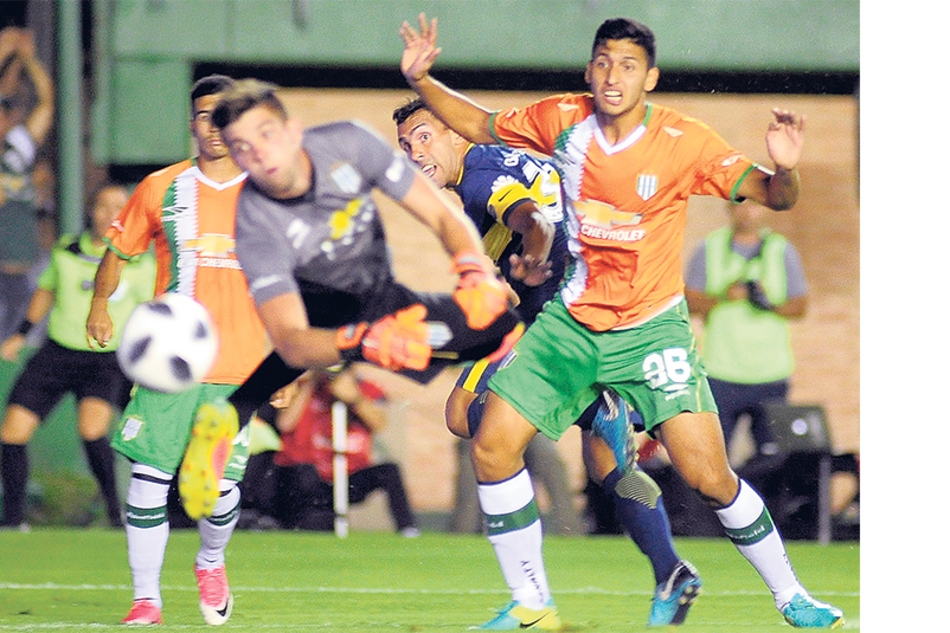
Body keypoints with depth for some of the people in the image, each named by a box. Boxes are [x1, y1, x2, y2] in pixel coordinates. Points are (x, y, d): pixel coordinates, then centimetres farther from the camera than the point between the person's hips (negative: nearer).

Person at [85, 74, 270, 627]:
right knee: (149, 479, -10)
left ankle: (211, 562, 28)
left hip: (239, 370, 0)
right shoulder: (161, 188, 5)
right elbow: (119, 250, 18)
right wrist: (100, 305, 6)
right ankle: (146, 597, 2)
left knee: (221, 489, -5)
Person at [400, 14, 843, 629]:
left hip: (652, 326, -3)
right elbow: (480, 125, 11)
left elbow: (771, 196, -15)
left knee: (708, 476, -14)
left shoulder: (684, 141, -13)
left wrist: (784, 169, -37)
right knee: (493, 447, -9)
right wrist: (421, 80, -2)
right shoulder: (563, 120, -4)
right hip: (571, 320, 3)